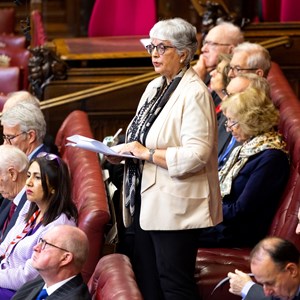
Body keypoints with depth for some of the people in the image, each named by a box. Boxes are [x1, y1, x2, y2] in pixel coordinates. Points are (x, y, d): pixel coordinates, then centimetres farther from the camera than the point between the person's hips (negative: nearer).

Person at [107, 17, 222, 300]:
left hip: (174, 205, -9)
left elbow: (196, 155, -23)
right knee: (145, 277, 14)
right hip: (147, 200, 9)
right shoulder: (155, 87, 13)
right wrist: (121, 152, 2)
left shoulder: (194, 93, -15)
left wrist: (147, 153, -21)